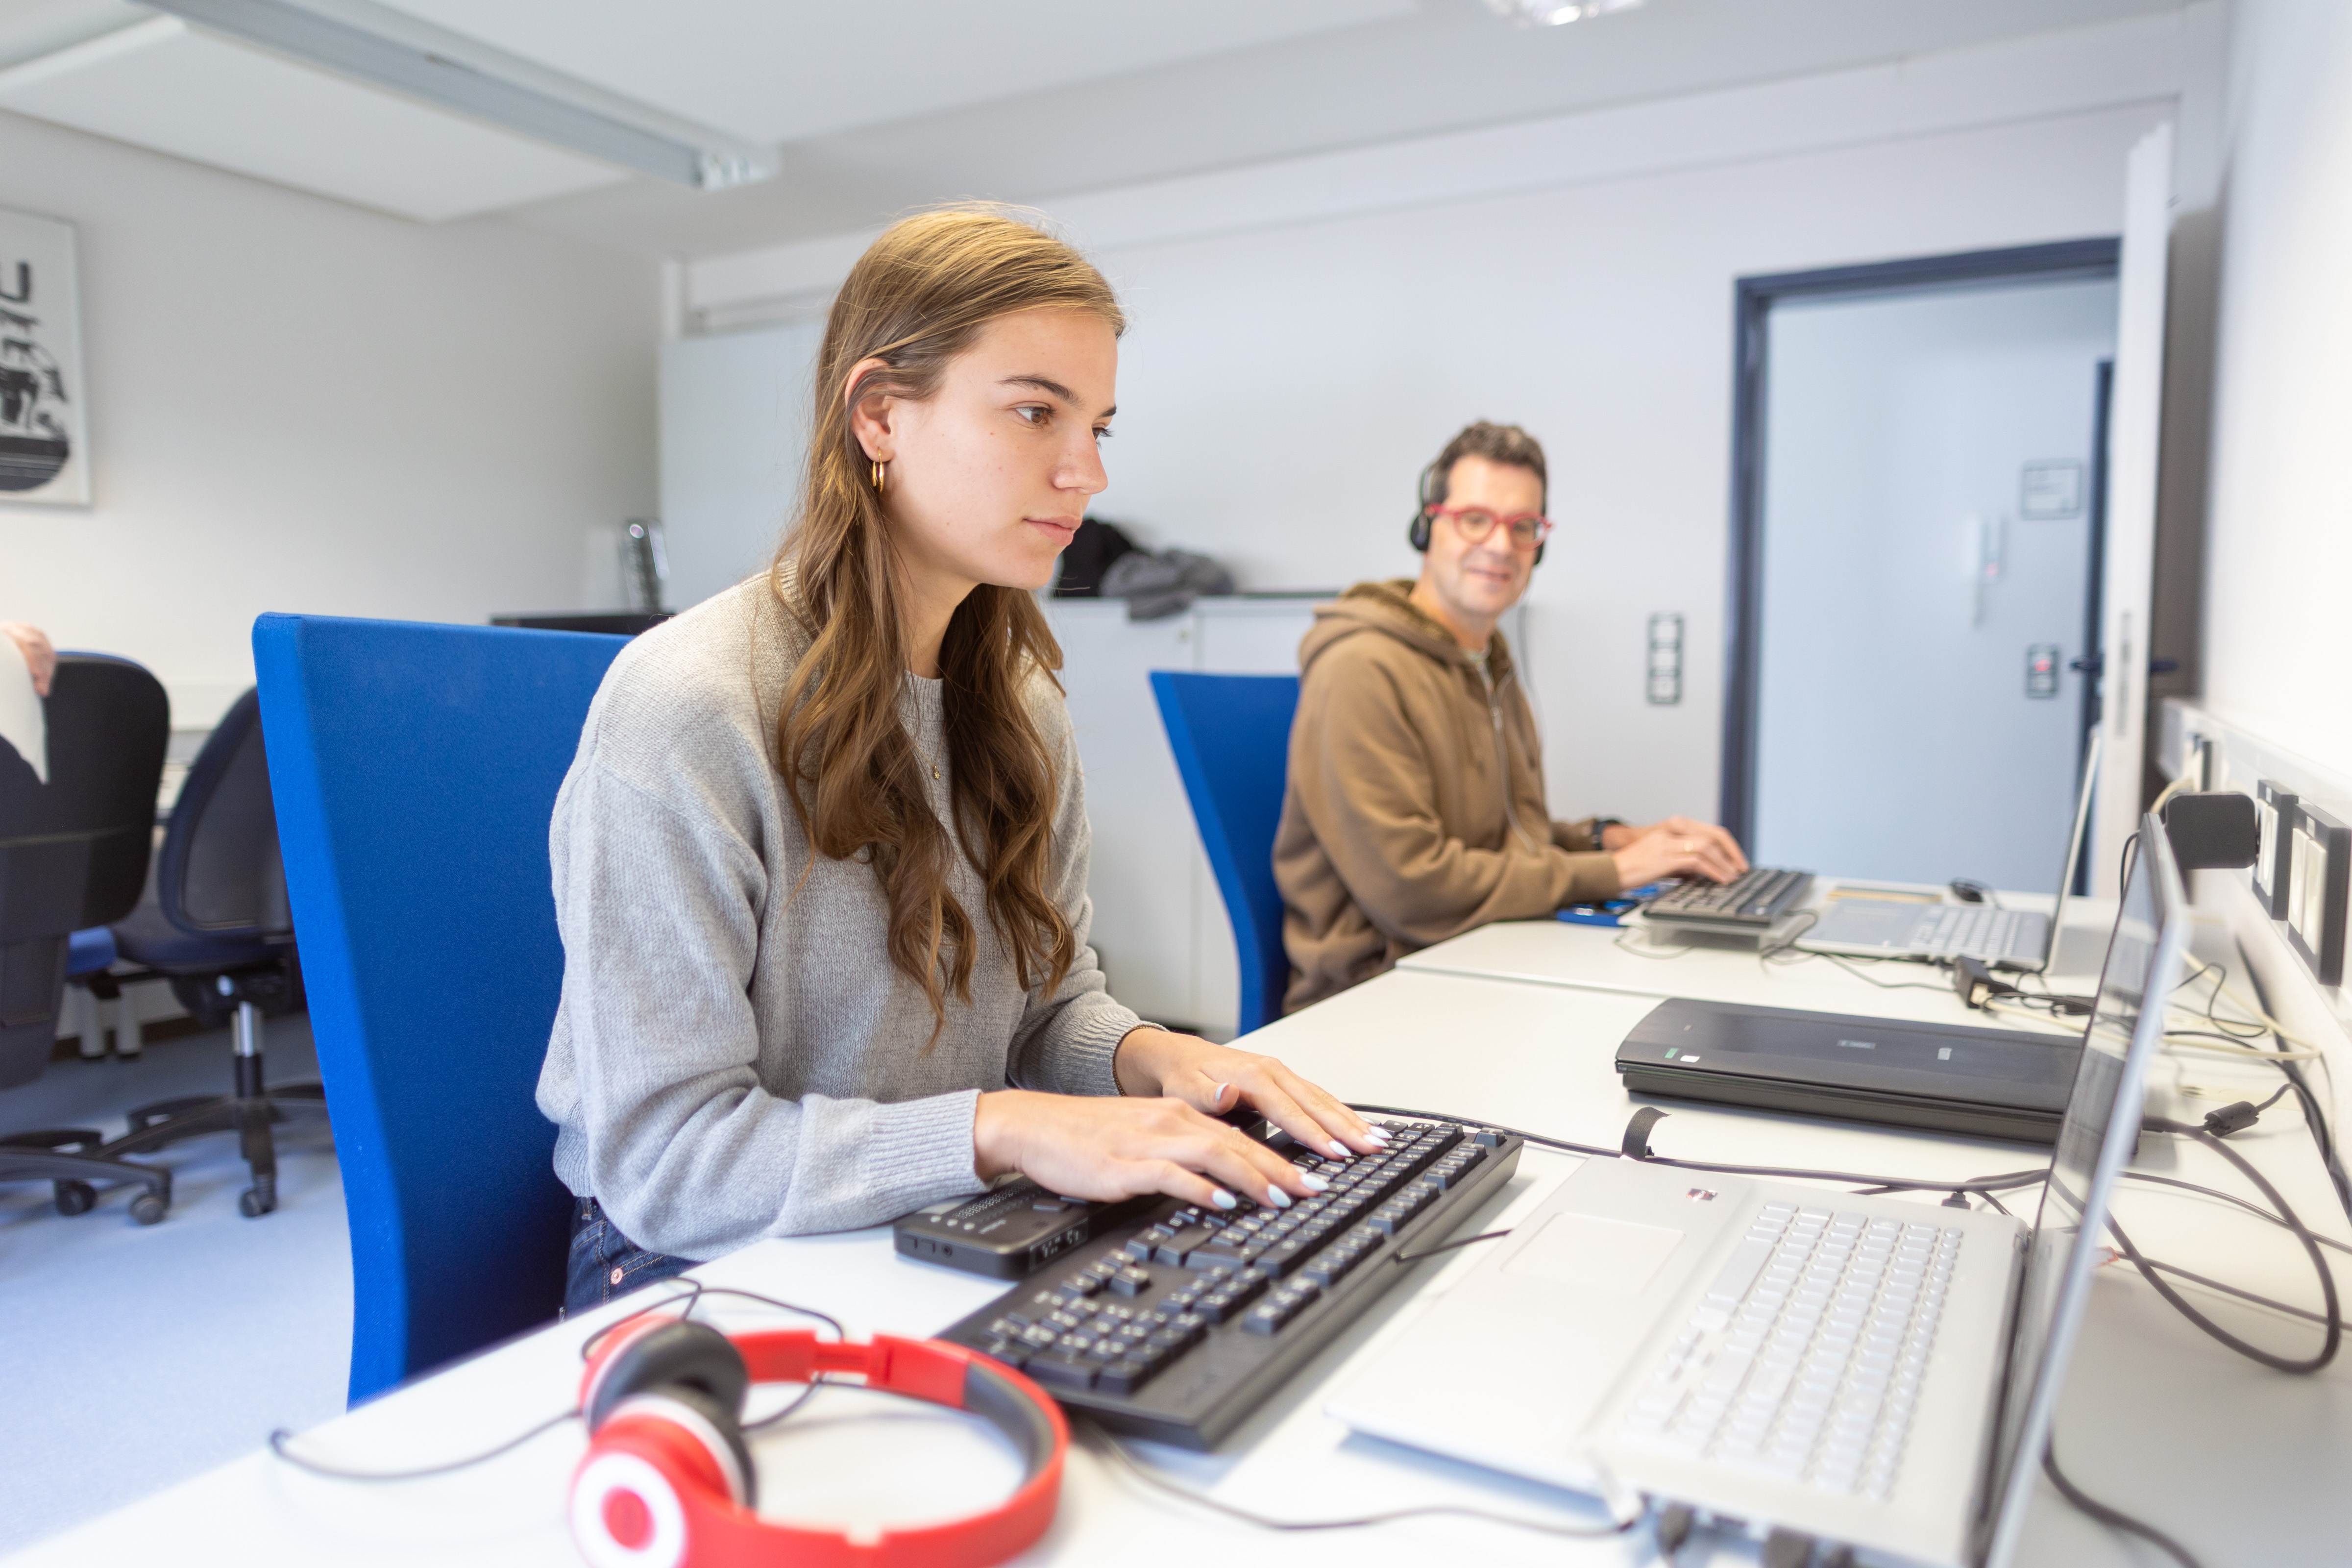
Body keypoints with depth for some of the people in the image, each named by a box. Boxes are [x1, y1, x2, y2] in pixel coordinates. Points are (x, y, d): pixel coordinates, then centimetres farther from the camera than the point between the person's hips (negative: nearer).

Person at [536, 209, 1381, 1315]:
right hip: (701, 1264, -6)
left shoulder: (1019, 703, 5)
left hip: (950, 1242, 7)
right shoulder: (684, 709, -20)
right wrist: (1001, 1129, -31)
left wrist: (1145, 1056, -10)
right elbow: (662, 1159, -21)